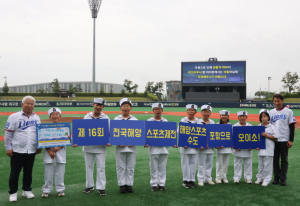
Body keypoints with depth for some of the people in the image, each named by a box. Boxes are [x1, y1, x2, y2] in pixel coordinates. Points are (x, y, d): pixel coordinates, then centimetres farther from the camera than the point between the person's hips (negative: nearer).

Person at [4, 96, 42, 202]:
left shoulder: (36, 118, 8)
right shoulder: (14, 117, -5)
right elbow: (8, 133, -5)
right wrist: (8, 148, -7)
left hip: (31, 150, 4)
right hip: (17, 150, -4)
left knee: (28, 172, 13)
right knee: (15, 172, 4)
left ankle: (27, 190, 27)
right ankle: (13, 192, 17)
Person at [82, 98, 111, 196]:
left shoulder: (106, 118, 0)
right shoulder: (87, 117, 4)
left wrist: (109, 142, -17)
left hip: (100, 147, -2)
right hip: (88, 146, 2)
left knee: (101, 167, 0)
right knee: (89, 166, 12)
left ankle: (101, 188, 8)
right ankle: (89, 186, 25)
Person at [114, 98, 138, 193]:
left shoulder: (135, 120, 9)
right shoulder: (116, 119, 7)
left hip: (131, 147, 1)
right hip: (120, 147, -1)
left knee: (131, 167, 5)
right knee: (121, 167, 2)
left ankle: (129, 184, 14)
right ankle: (122, 184, 12)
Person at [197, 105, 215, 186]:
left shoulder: (212, 122, 10)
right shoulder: (199, 122, -5)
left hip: (211, 147, 5)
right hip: (202, 148, -5)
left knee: (209, 164, 12)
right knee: (201, 164, 1)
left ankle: (208, 178, 22)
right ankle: (201, 179, 9)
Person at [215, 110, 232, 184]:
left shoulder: (230, 125, 7)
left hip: (228, 147, 3)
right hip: (220, 147, -3)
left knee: (226, 163, 9)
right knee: (219, 163, 2)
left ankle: (224, 177, 19)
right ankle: (218, 177, 10)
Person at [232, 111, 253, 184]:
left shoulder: (250, 126, 4)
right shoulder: (235, 126, -1)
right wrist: (235, 146, -13)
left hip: (248, 149, 2)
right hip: (238, 149, -1)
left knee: (248, 163, 8)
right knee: (238, 163, 6)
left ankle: (248, 178, 17)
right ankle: (236, 177, 13)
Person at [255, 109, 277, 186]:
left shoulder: (271, 127, -5)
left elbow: (275, 138, -6)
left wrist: (267, 135, -16)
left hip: (268, 150, -4)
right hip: (260, 149, 4)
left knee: (267, 165, 0)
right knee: (260, 165, 14)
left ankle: (266, 180, 9)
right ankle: (260, 178, 25)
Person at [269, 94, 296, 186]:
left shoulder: (288, 112, -1)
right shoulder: (271, 112, 8)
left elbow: (292, 126, -2)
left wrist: (291, 140, -8)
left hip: (284, 140, -3)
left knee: (284, 160, 3)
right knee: (275, 159, 7)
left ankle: (283, 178, 9)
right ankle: (276, 177, 16)